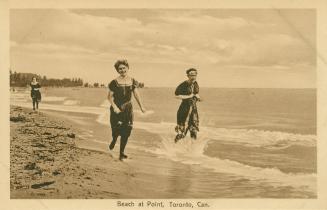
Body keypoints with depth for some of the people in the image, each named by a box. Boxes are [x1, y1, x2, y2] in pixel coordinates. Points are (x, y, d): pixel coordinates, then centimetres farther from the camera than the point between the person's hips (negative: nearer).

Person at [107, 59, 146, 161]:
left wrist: (141, 106, 10)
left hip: (128, 109, 4)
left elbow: (136, 94, 13)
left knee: (126, 131, 2)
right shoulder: (115, 82, -9)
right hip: (117, 109, -3)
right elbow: (110, 96, -6)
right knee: (116, 130, -7)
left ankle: (122, 152, 15)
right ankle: (114, 140, 31)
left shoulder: (133, 82, 4)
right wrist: (114, 107, -18)